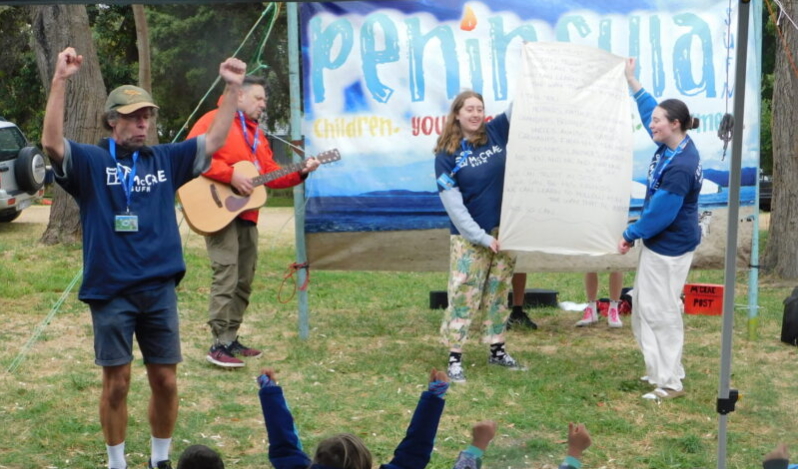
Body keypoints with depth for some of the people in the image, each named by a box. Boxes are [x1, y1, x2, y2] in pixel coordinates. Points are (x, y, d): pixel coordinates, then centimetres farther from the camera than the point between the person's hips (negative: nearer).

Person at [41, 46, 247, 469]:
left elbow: (213, 142, 8)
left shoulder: (164, 159, 10)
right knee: (116, 383, 4)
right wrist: (60, 81, -28)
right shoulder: (91, 162, -2)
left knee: (165, 381, 8)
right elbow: (51, 143, -19)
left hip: (159, 288, 3)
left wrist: (232, 88, 0)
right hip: (110, 291, -3)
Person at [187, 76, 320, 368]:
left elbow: (271, 175, 20)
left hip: (247, 216, 9)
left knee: (244, 281, 11)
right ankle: (220, 345, -15)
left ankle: (232, 339, 19)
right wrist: (231, 175, -21)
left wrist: (301, 172, 5)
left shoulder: (256, 134, 23)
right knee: (226, 276, -16)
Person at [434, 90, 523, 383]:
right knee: (463, 295, -4)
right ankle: (455, 359, 1)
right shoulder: (447, 154, -8)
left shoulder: (496, 132, 2)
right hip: (469, 237, -4)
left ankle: (497, 351, 24)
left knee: (499, 293, 13)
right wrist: (481, 237, -14)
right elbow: (453, 204, -11)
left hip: (504, 230, 4)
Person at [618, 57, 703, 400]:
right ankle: (663, 369, 28)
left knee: (661, 310, -4)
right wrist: (631, 80, 23)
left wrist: (630, 235, -11)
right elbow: (649, 108, 21)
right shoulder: (670, 145, 2)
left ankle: (670, 382, 5)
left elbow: (661, 213, -24)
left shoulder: (680, 166, -26)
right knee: (646, 306, 17)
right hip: (659, 242, 10)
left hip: (669, 247, -10)